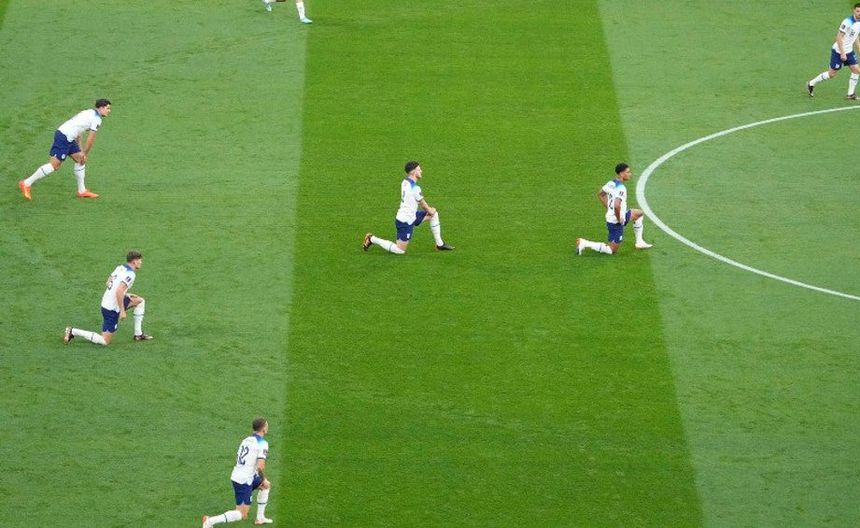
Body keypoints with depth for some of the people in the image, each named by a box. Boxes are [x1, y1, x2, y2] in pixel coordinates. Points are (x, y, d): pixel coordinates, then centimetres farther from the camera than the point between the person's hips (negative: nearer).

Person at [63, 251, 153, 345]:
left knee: (140, 301, 17)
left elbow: (108, 283, 16)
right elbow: (119, 291, -30)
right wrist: (122, 311, -22)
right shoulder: (130, 274, -20)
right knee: (104, 341, -3)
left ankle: (138, 334, 21)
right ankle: (73, 331, -4)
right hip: (112, 309, -9)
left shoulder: (120, 267, 6)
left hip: (106, 302, 9)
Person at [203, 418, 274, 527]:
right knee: (242, 515, -5)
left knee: (266, 485, 29)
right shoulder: (262, 443, -14)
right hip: (244, 481, -9)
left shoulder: (246, 440, 12)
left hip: (236, 476, 9)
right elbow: (260, 466, -23)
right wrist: (263, 479, -4)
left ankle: (260, 518, 32)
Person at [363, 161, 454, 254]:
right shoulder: (415, 188, -25)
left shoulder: (405, 182, 2)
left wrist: (430, 210, 7)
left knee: (434, 213, 15)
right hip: (405, 222, -10)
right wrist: (430, 211, 13)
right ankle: (372, 239, 6)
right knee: (400, 250, 0)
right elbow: (423, 205, -8)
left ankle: (440, 244, 22)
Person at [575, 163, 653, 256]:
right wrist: (619, 219, -22)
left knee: (639, 213, 23)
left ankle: (639, 242, 27)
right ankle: (584, 243, -6)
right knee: (612, 250, -1)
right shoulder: (621, 188, -26)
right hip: (616, 222, -9)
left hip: (610, 216, 9)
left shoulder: (611, 183, 2)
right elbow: (617, 205, -38)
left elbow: (600, 194, 18)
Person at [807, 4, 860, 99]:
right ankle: (811, 84, 18)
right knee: (832, 74, 0)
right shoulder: (847, 22, -23)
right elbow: (839, 37, -23)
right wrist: (842, 53, -25)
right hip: (838, 51, -8)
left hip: (849, 51, 8)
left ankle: (851, 94, 7)